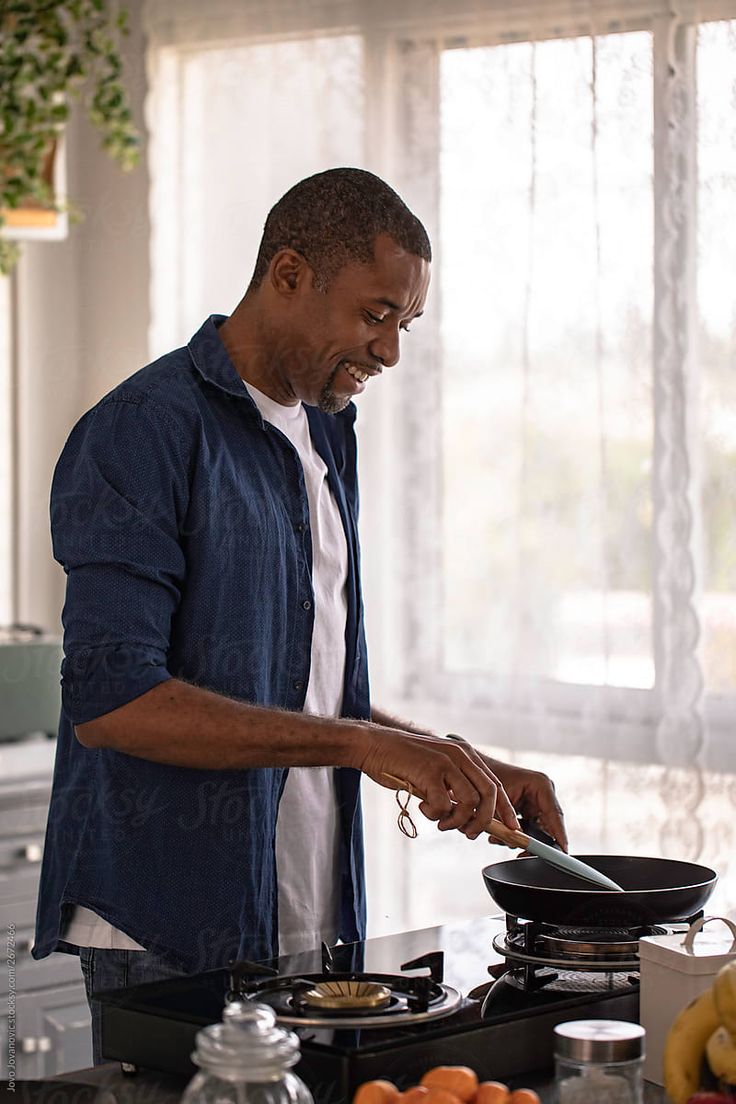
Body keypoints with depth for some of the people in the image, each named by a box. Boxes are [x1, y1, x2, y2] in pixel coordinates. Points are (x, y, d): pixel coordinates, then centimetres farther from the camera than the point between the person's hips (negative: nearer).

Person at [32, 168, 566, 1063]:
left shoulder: (322, 434, 15)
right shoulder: (143, 432, -13)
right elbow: (109, 699, -22)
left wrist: (466, 770, 9)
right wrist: (362, 743, -23)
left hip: (309, 923, 8)